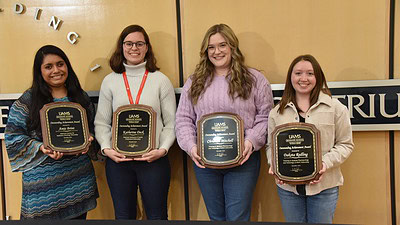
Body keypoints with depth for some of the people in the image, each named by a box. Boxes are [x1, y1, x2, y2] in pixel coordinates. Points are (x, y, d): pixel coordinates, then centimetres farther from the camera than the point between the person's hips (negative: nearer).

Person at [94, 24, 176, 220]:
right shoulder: (110, 81, 5)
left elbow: (171, 123, 0)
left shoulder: (161, 80, 1)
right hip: (118, 160, 2)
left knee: (157, 215, 8)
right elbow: (101, 122, 6)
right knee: (123, 215, 14)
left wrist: (163, 149, -13)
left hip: (154, 159, -1)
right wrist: (106, 148, -8)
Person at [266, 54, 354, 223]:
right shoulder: (277, 112, 6)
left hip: (324, 186, -2)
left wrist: (325, 163, -15)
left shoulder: (336, 107, -1)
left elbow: (345, 144, 0)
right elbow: (271, 145, 10)